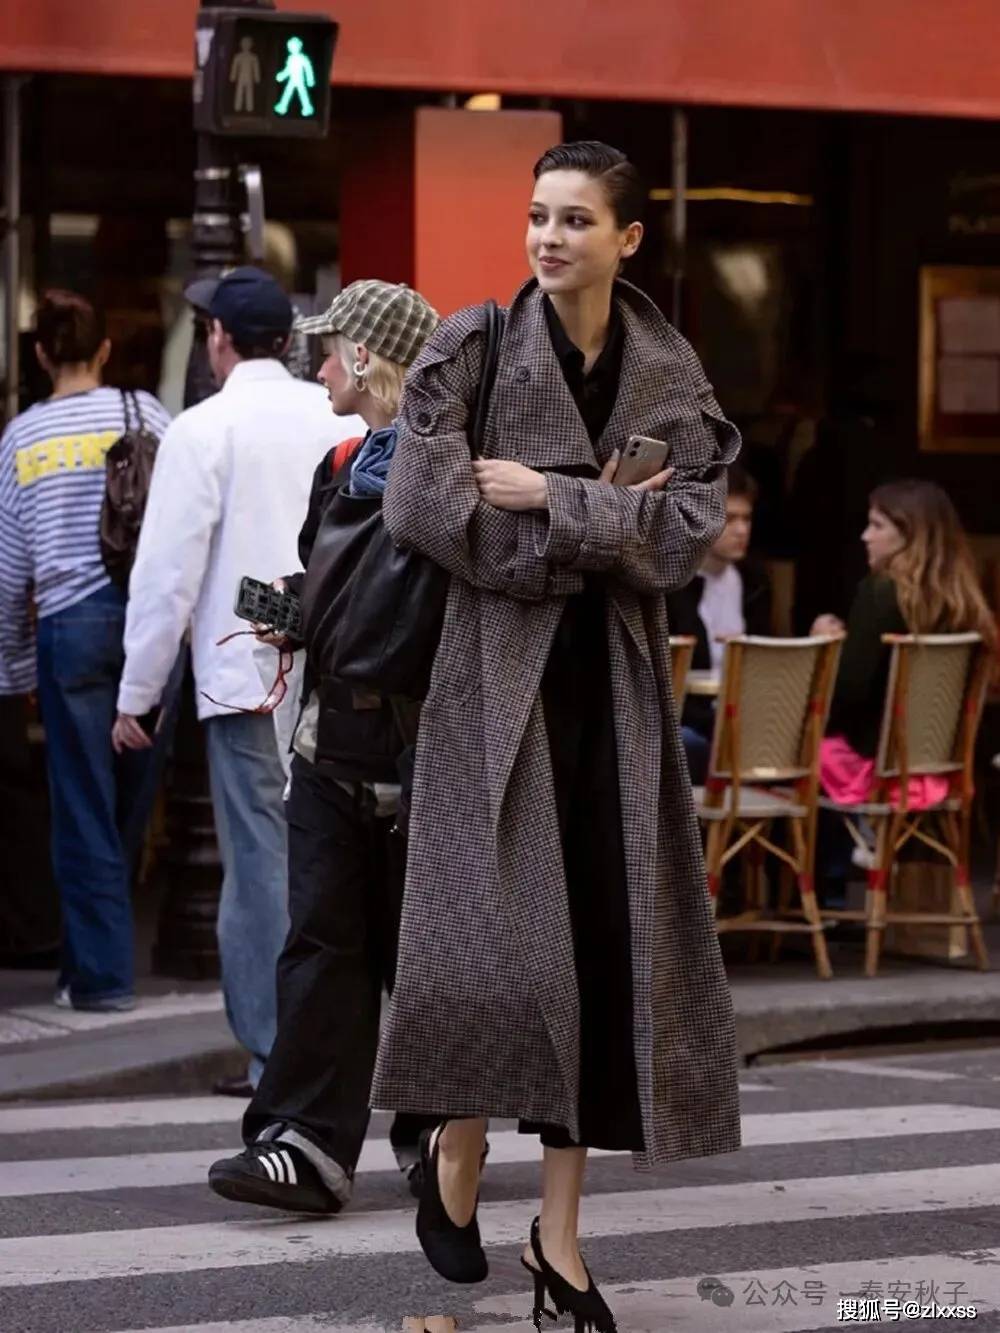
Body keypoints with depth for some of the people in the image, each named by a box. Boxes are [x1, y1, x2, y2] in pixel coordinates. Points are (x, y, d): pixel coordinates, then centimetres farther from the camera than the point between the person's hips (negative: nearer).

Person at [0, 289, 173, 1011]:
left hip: (69, 626, 0)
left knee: (84, 808, 4)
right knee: (133, 800, 11)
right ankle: (99, 949, 18)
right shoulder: (142, 413, 3)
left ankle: (102, 973, 3)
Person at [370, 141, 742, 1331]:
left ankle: (559, 1235, 9)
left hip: (615, 681, 3)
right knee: (501, 938, -13)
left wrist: (549, 498, -15)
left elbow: (692, 528, -5)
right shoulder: (471, 349, -3)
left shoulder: (670, 373, 6)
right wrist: (612, 525, -10)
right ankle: (455, 1147, 16)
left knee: (604, 949, 1)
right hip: (500, 671, -3)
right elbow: (426, 510, -13)